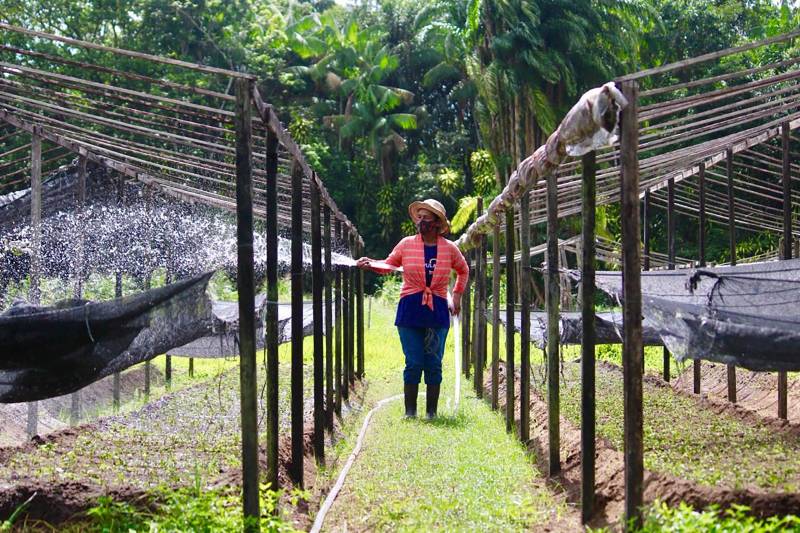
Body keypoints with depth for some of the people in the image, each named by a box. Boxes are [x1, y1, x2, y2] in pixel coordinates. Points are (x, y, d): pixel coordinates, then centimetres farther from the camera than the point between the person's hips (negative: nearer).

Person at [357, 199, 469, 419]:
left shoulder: (449, 248, 5)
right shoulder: (407, 244, 2)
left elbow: (463, 270, 23)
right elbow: (389, 265, 12)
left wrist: (457, 296, 17)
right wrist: (371, 264, -7)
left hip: (437, 312, 1)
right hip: (410, 312, -1)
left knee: (434, 364, 3)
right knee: (413, 363, -2)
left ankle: (431, 412, 11)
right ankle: (410, 411, 5)